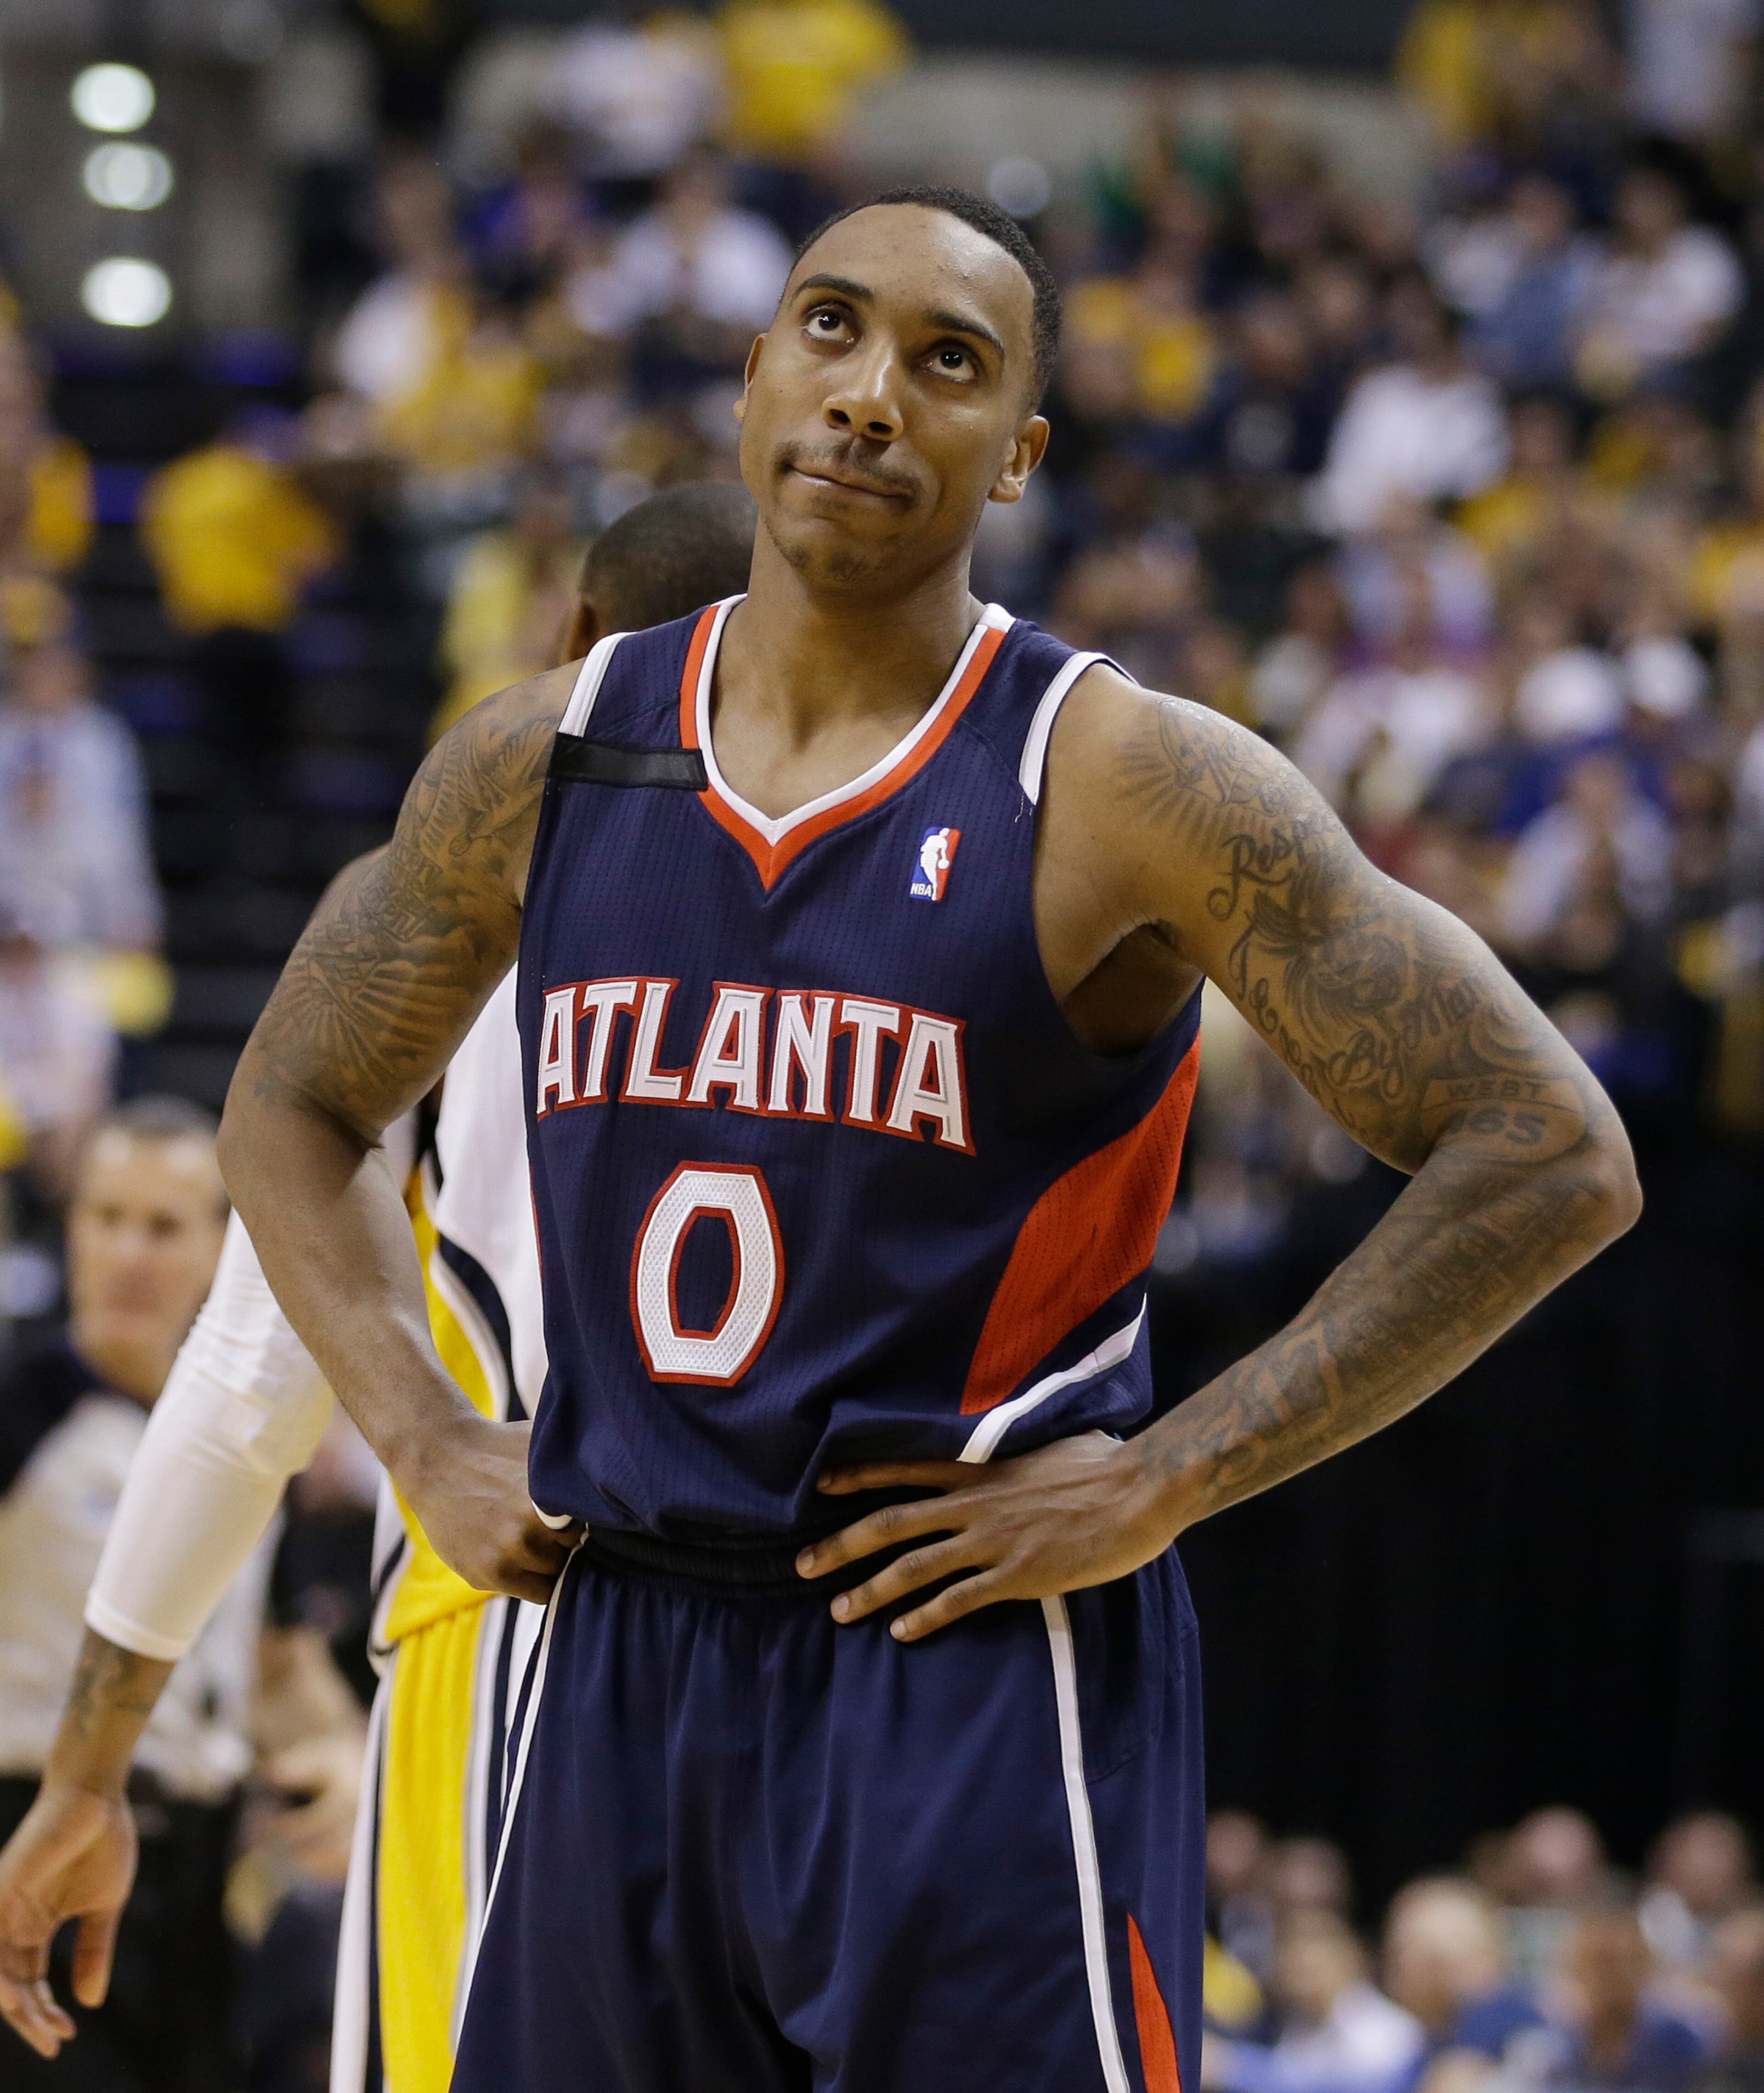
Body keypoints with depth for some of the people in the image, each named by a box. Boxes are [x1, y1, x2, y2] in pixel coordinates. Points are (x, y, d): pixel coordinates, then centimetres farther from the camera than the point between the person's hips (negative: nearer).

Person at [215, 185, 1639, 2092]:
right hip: (616, 1669, 5)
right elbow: (291, 1108, 23)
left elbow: (1550, 1163, -12)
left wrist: (1160, 1483, -13)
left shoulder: (1120, 785, -9)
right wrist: (425, 1444, 7)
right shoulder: (542, 764, 6)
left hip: (982, 1682, -5)